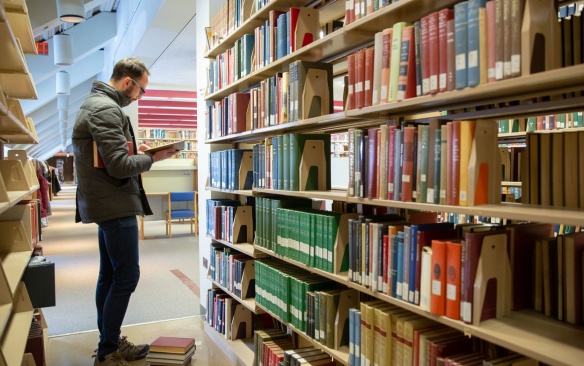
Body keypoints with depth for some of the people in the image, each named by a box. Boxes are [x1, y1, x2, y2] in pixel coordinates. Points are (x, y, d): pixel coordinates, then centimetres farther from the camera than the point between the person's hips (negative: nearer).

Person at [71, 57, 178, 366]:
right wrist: (152, 158, -10)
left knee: (109, 275, 15)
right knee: (126, 277, -3)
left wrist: (137, 152, 7)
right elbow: (119, 166, -23)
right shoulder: (106, 109, -17)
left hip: (106, 203, 11)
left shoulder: (95, 103, 16)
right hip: (115, 204, -11)